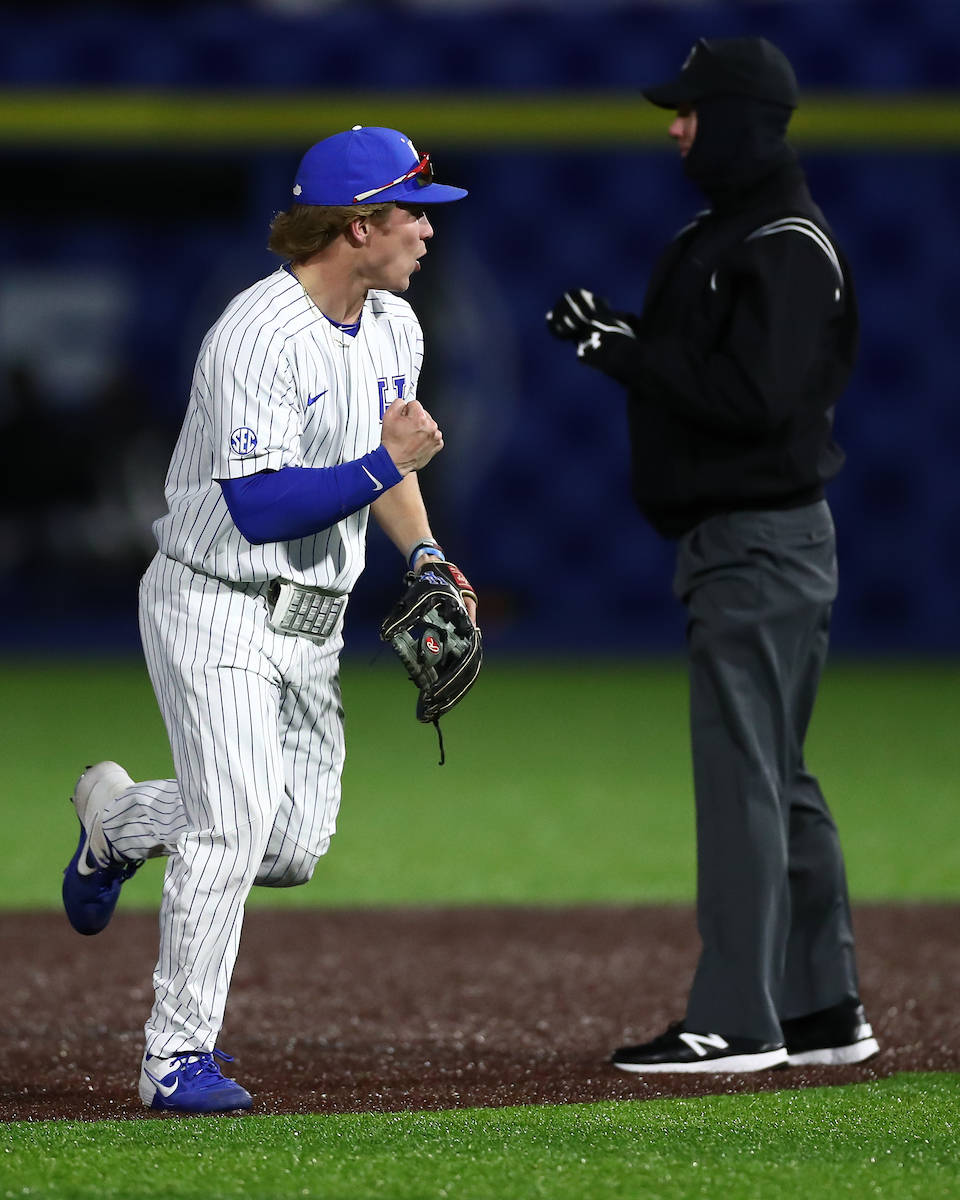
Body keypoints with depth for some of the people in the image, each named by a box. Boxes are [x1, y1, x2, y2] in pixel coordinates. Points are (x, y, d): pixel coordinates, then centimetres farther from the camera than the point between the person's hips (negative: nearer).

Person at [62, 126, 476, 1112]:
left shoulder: (392, 328, 6)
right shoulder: (259, 337, -22)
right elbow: (260, 509, -27)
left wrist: (424, 556, 6)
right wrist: (383, 465, -29)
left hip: (312, 625, 8)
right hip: (216, 612, -8)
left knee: (292, 849, 5)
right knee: (238, 816, -20)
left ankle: (122, 818, 34)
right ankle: (178, 1056, -12)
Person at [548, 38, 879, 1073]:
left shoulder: (786, 249, -16)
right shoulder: (721, 233, 17)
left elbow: (755, 396, -25)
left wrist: (630, 354, -20)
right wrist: (621, 341, 5)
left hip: (760, 542, -11)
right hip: (733, 539, 11)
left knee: (740, 775, -10)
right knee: (775, 778, 14)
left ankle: (737, 1019, -10)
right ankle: (823, 1010, 20)